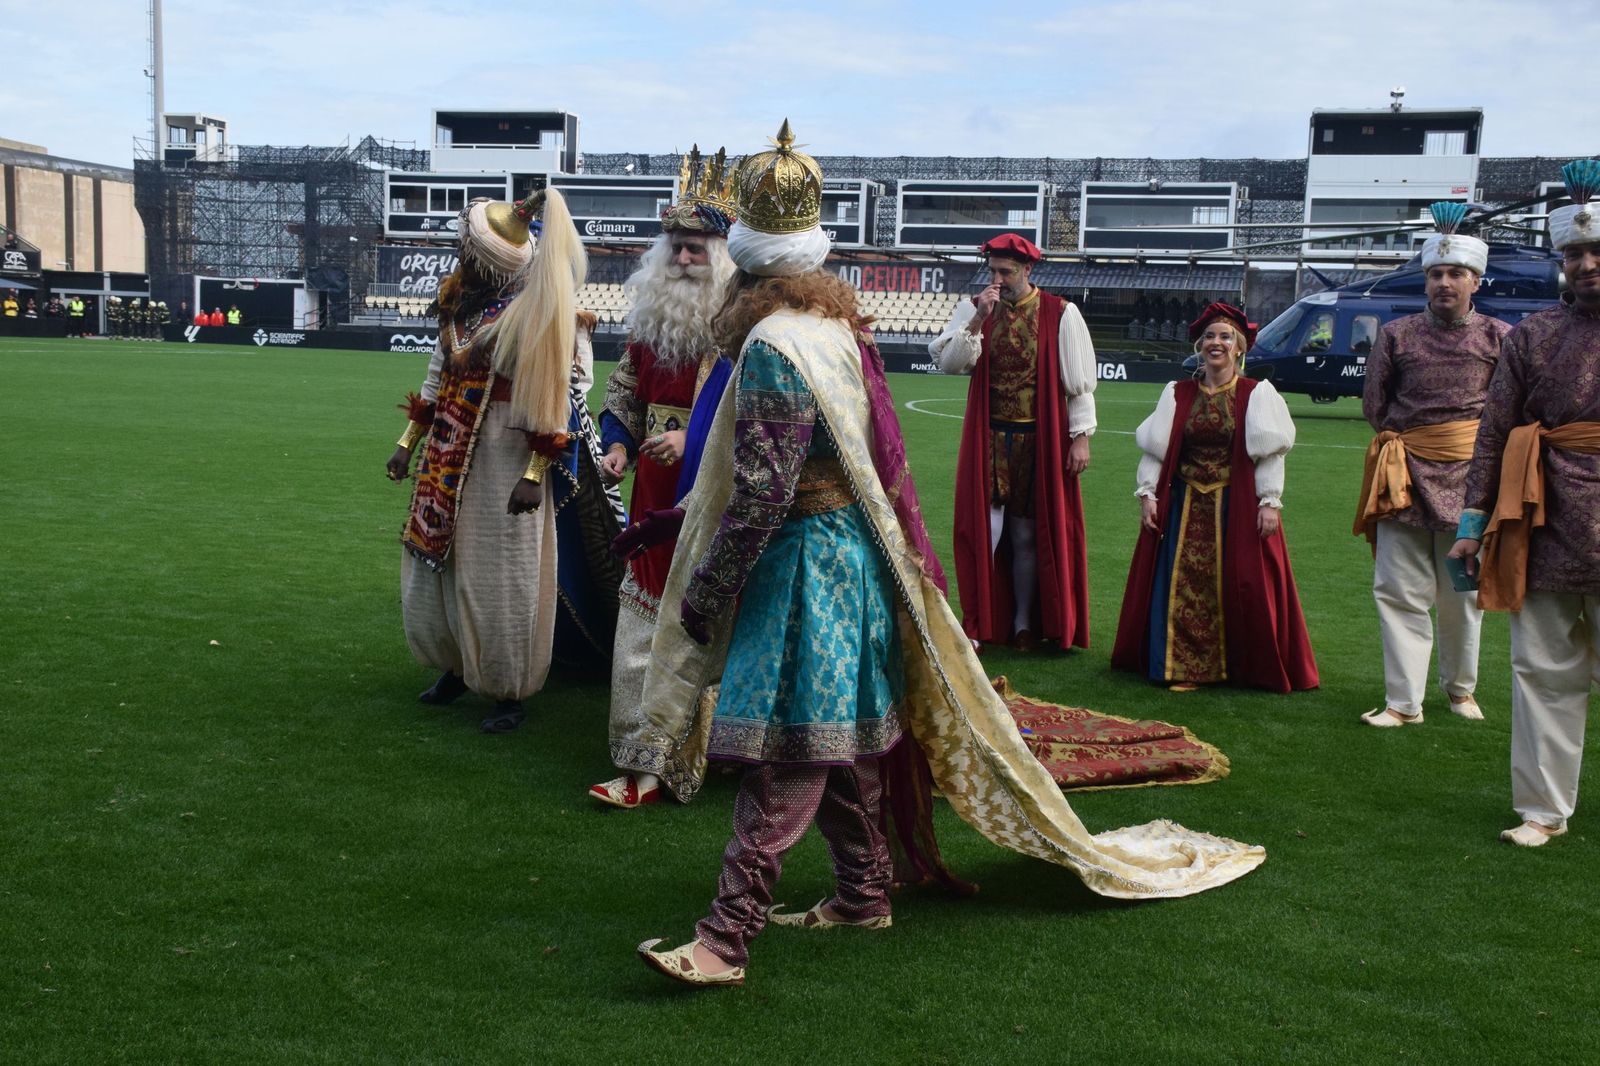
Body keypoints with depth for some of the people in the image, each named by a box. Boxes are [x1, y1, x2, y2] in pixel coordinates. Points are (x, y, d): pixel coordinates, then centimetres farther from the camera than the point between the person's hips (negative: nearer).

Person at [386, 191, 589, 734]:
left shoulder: (537, 313, -16)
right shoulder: (460, 300, 6)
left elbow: (555, 400, -16)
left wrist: (535, 474, -18)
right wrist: (409, 442, 18)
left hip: (504, 462, -7)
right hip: (449, 460, 7)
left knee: (499, 575, 3)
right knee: (435, 562, 14)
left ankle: (509, 691, 18)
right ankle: (456, 664, 35)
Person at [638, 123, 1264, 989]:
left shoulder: (774, 345, -18)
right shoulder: (836, 324, 10)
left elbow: (761, 493, -21)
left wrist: (706, 587, -11)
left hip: (803, 564, -10)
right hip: (852, 554, 10)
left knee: (784, 760, -7)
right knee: (842, 742, 17)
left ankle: (725, 940, -2)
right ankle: (865, 893, 29)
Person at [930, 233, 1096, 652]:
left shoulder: (1060, 314, -4)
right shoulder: (974, 308, 2)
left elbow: (1079, 381, -2)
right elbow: (949, 363, -9)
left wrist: (1081, 437, -6)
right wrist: (978, 320, -19)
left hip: (1039, 442, -1)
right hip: (988, 440, 1)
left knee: (1027, 535, 7)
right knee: (984, 531, 1)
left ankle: (1024, 622, 21)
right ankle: (979, 623, 11)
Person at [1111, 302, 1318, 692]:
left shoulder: (1256, 394, 0)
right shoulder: (1177, 394, 8)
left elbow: (1269, 453, -5)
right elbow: (1155, 448, 6)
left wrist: (1269, 502, -13)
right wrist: (1147, 493, -4)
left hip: (1238, 507, -2)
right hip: (1184, 507, 3)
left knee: (1241, 586, 0)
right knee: (1180, 586, 2)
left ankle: (1246, 668, 12)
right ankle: (1180, 666, 11)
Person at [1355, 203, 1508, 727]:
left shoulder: (1498, 338, 2)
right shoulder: (1396, 334, 4)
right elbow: (1373, 405, 9)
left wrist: (1474, 448, 4)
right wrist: (1408, 444, 8)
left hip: (1470, 476, 0)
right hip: (1405, 475, 0)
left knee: (1462, 593, 10)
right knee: (1399, 591, -2)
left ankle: (1460, 687, 29)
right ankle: (1404, 702, 4)